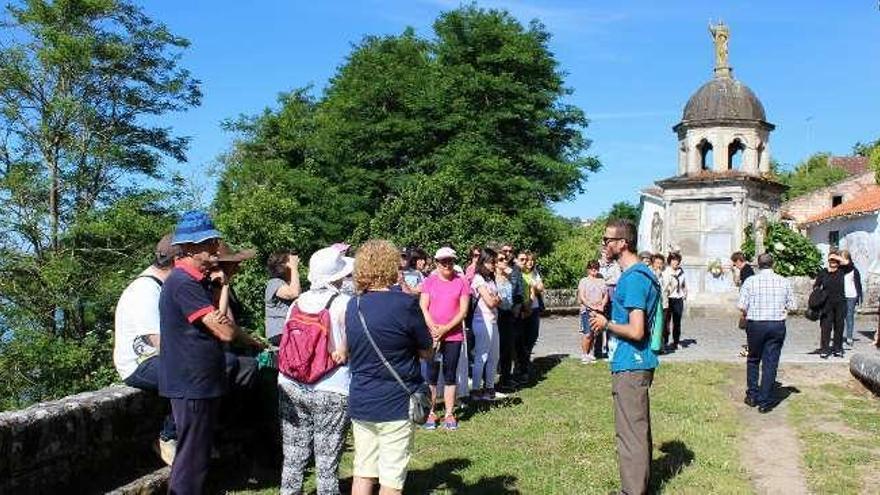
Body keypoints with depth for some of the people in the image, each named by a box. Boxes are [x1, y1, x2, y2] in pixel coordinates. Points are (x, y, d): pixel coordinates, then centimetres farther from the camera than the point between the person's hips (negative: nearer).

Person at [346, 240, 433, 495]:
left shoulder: (352, 306, 4)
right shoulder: (405, 304, -14)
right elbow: (427, 353, -5)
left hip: (360, 403, 6)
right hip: (396, 404, -6)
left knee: (362, 474, 13)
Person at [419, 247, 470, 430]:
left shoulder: (461, 282, 2)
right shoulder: (429, 281, 3)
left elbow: (463, 311, -3)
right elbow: (423, 308, -2)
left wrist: (445, 329, -11)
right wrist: (435, 329, -13)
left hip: (454, 335, 0)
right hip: (432, 335, 0)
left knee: (450, 375, 5)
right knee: (432, 375, 2)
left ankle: (449, 414, 12)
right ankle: (431, 413, 9)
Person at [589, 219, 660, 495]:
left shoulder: (633, 279, -20)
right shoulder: (641, 274, 12)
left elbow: (636, 331, -25)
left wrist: (606, 323, -11)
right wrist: (609, 319, 13)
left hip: (629, 367, -11)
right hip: (636, 364, 11)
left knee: (631, 434, -3)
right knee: (639, 429, 19)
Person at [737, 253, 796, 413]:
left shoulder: (750, 281, -6)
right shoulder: (784, 282, 0)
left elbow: (741, 306, -11)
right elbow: (791, 306, 3)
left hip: (755, 325, -1)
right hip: (777, 326, 1)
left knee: (753, 360, 18)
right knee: (770, 363, 5)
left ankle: (752, 396, 22)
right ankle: (765, 402, 6)